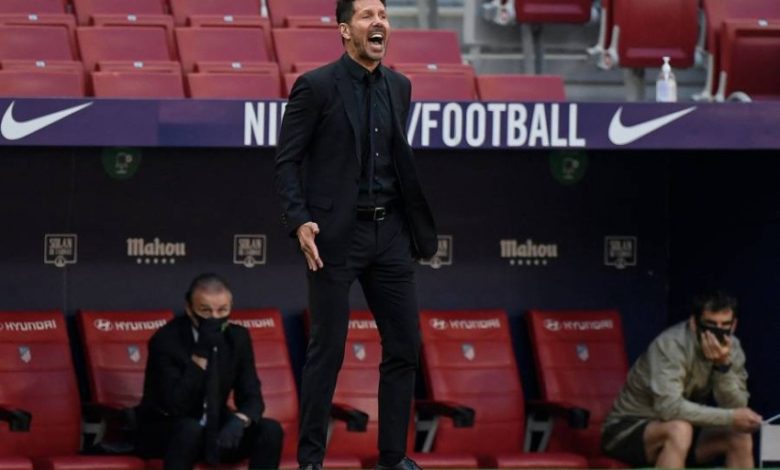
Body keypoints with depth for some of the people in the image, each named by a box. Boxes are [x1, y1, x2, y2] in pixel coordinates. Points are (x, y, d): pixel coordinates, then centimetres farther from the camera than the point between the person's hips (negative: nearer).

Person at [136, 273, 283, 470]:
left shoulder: (238, 337, -4)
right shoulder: (166, 339, -20)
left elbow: (251, 397, -4)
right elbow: (175, 405, -27)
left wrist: (239, 421, -28)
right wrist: (201, 354, -33)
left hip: (214, 430, 5)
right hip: (163, 432, -5)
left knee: (270, 430, -17)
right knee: (190, 429, -37)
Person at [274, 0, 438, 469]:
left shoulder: (399, 86, 10)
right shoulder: (315, 87, -7)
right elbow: (287, 161, -7)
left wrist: (420, 225, 13)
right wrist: (300, 222, -18)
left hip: (389, 231, 6)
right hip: (336, 234, -6)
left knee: (405, 346, 5)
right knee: (328, 349, -1)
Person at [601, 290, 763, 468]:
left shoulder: (731, 347, -5)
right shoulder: (671, 345, -26)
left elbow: (736, 407, -13)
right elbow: (669, 408, -38)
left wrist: (723, 365, -30)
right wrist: (730, 418, -35)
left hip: (678, 431, 7)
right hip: (627, 431, -7)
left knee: (741, 437, -11)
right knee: (679, 430, -35)